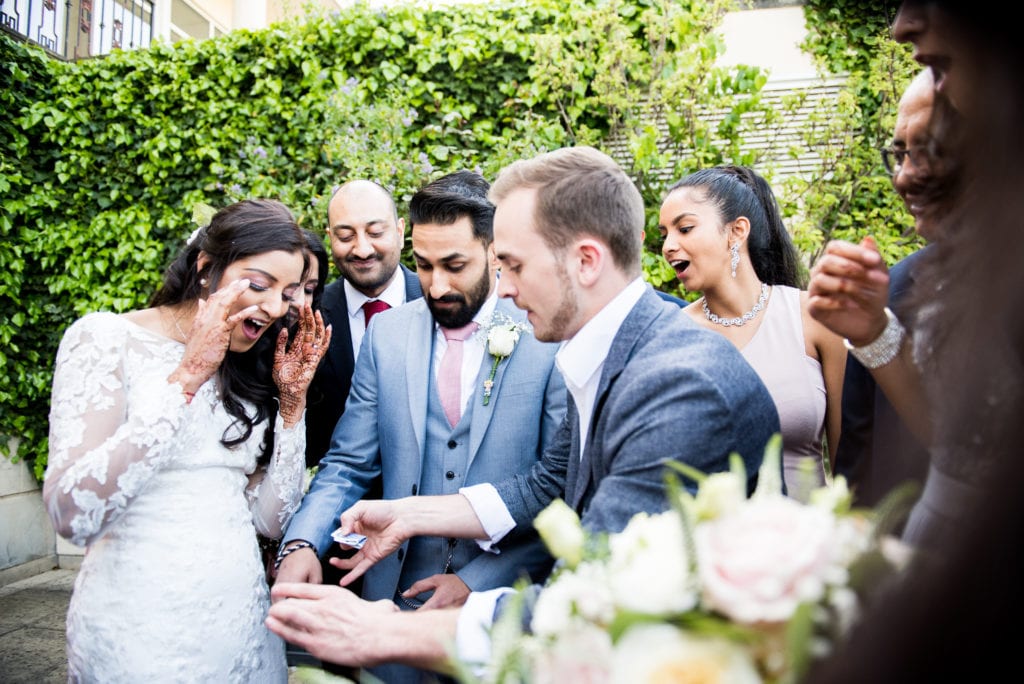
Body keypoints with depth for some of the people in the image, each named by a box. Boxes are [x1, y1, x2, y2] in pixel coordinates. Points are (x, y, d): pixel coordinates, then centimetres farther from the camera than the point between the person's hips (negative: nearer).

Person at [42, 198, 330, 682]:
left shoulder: (247, 374, 5)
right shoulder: (106, 339, -10)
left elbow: (272, 519, 1)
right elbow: (72, 514, -22)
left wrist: (292, 399, -6)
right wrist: (187, 377, -23)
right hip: (136, 633, -5)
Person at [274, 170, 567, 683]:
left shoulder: (548, 339, -12)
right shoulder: (386, 332, -2)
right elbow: (348, 464, 0)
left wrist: (478, 581, -14)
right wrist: (302, 543, -15)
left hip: (503, 601, -2)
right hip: (397, 596, 3)